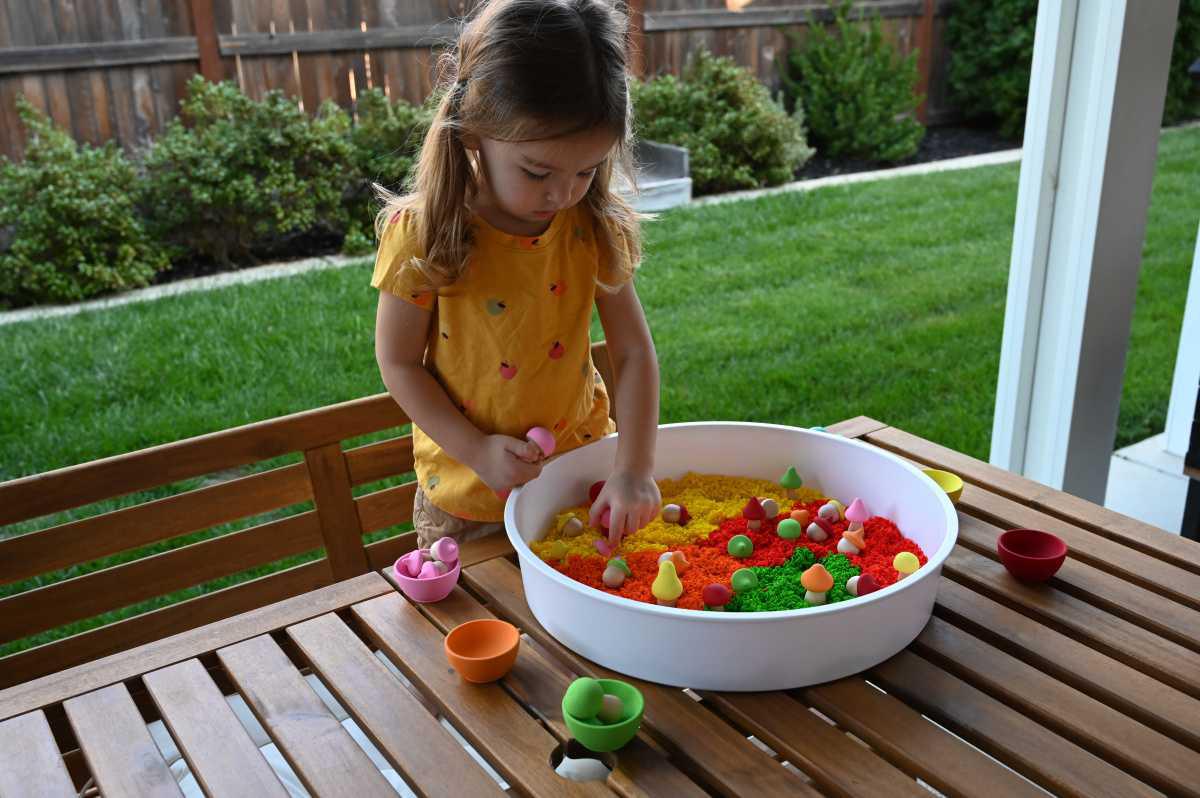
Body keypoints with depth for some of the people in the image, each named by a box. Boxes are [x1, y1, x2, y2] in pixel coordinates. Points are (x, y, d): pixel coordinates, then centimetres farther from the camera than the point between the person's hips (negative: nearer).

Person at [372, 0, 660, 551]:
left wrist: (634, 468, -19)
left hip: (580, 472, 2)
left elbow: (633, 352, -10)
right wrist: (477, 450, -18)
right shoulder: (423, 234, -19)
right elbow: (399, 362, -10)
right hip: (465, 494, -2)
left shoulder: (594, 227, -11)